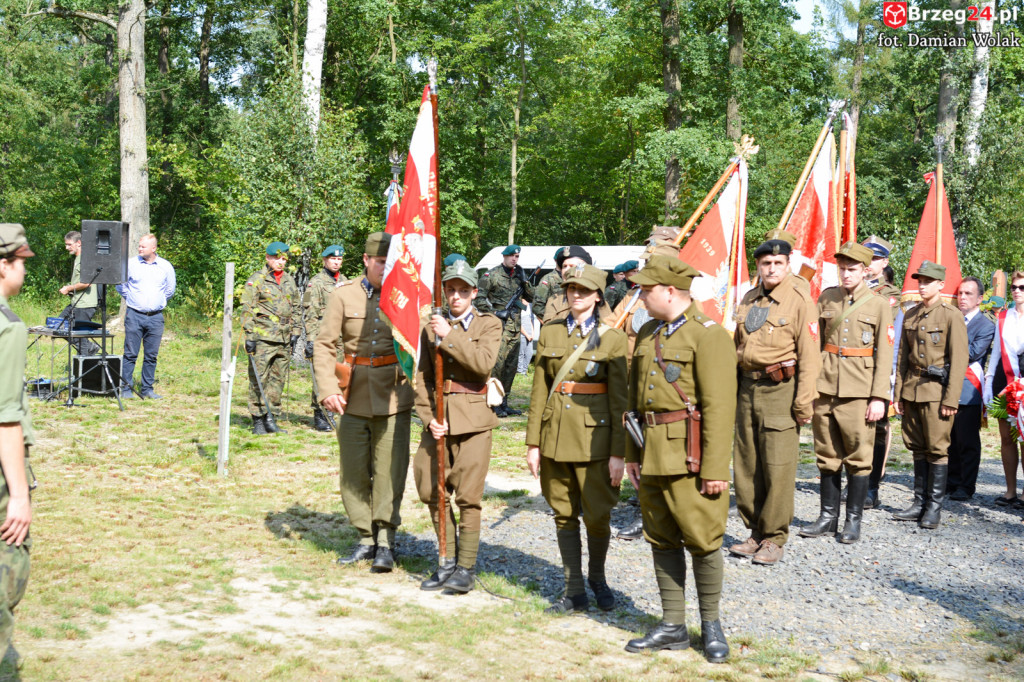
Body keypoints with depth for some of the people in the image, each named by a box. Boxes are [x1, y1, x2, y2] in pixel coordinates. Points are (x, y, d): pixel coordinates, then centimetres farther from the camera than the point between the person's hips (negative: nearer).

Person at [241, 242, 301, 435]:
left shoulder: (289, 281, 15)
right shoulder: (256, 280, -3)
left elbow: (296, 309, 22)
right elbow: (247, 309, -6)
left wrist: (295, 332, 14)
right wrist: (249, 335, -12)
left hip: (284, 340, 6)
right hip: (262, 339, -6)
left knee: (278, 380, 7)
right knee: (259, 380, -4)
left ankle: (270, 418, 15)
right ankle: (258, 420, 1)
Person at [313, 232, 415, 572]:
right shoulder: (344, 295, 2)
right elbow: (324, 344, 2)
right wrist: (328, 389, -10)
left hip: (394, 395, -2)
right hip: (354, 396, 2)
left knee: (390, 471, -4)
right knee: (354, 472, 7)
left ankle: (385, 542, 5)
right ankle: (366, 539, 20)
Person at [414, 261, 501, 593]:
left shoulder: (489, 325, 4)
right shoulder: (432, 327, 12)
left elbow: (484, 363, -15)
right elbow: (422, 377, 10)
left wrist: (450, 336, -17)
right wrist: (429, 416, -3)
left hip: (472, 419, -4)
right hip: (438, 419, 4)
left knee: (468, 497, -5)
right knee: (433, 493, 5)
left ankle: (466, 568, 4)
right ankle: (447, 562, 20)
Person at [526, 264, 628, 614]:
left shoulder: (611, 338, -2)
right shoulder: (550, 333, 7)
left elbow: (619, 398, -4)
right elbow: (539, 391, 8)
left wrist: (618, 453, -8)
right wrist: (533, 443, 3)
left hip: (594, 435, -3)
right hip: (555, 435, 3)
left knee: (597, 515, 0)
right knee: (564, 515, 8)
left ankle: (597, 577, 26)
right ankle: (575, 591, 18)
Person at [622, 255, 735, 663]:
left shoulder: (708, 334, -11)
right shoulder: (647, 334, 14)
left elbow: (718, 405, -15)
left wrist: (715, 468, -18)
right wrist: (632, 454, 15)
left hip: (688, 455, -7)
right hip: (652, 456, 7)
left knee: (701, 541, 1)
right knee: (661, 541, 11)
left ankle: (711, 624, 18)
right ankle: (672, 627, 21)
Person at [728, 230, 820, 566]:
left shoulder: (800, 300, -5)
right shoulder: (748, 299, 14)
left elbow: (809, 355, -8)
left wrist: (804, 401, -13)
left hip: (780, 390, -6)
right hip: (747, 388, 6)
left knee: (778, 467, -5)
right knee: (746, 464, 9)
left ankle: (774, 538, 6)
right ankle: (755, 531, 21)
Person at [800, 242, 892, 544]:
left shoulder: (879, 305, 1)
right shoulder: (826, 298, 10)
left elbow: (884, 355, -1)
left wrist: (879, 397, -8)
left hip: (858, 391, -3)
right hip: (825, 387, 3)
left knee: (858, 457, 1)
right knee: (827, 456, 9)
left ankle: (854, 519, 11)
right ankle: (828, 516, 18)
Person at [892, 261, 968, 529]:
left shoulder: (952, 316, -5)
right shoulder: (910, 315, 12)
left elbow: (959, 360, -9)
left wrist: (951, 399, -13)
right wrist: (899, 393, 9)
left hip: (937, 390, -6)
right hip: (912, 389, 6)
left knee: (937, 449, -2)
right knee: (918, 448, 10)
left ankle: (934, 508, 5)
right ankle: (920, 503, 19)